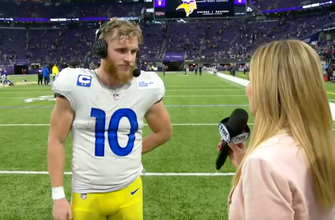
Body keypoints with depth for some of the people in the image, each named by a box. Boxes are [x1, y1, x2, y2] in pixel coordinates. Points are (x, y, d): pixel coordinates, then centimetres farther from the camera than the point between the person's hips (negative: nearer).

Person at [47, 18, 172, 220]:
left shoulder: (146, 88, -8)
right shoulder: (76, 86, -13)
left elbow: (164, 132, 9)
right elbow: (56, 140, -5)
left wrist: (129, 154, 5)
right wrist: (58, 196, -6)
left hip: (128, 192, 2)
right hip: (86, 195, -1)